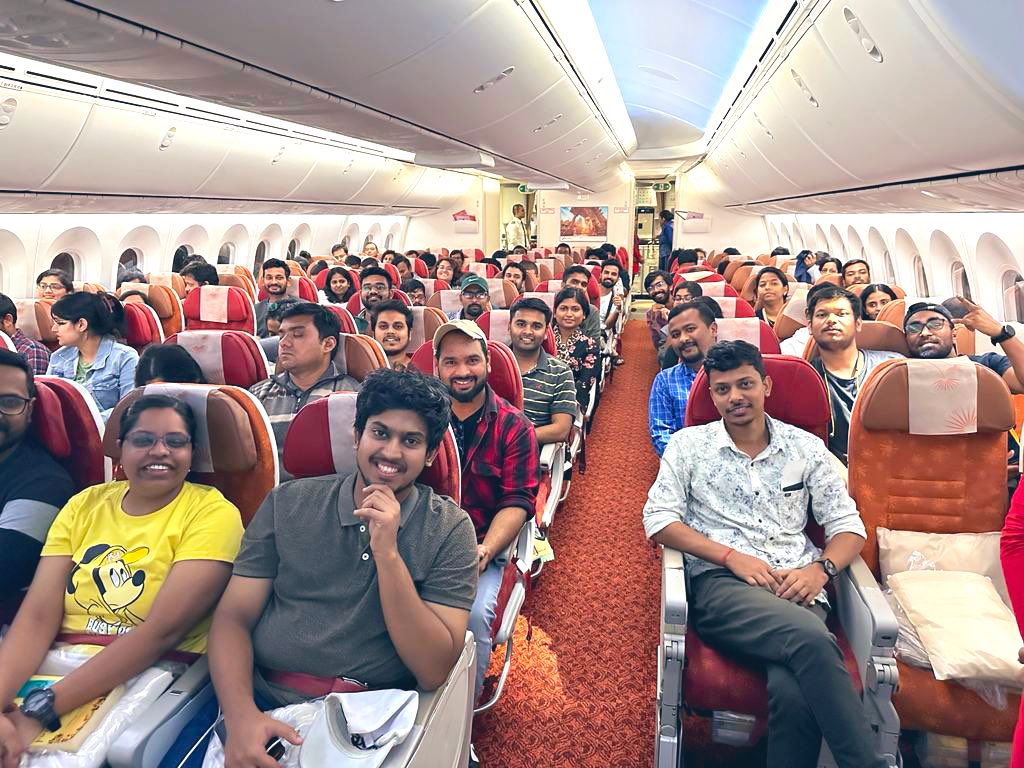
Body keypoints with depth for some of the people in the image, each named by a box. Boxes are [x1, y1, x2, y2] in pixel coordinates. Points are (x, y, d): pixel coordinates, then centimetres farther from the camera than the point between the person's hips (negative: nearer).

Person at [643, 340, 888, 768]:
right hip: (721, 583, -2)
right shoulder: (689, 444, 11)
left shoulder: (805, 447, 17)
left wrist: (821, 568, -6)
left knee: (794, 690, -33)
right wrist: (732, 556, -9)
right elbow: (658, 520, 3)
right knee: (812, 639, -35)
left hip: (797, 591, 2)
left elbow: (848, 525, 16)